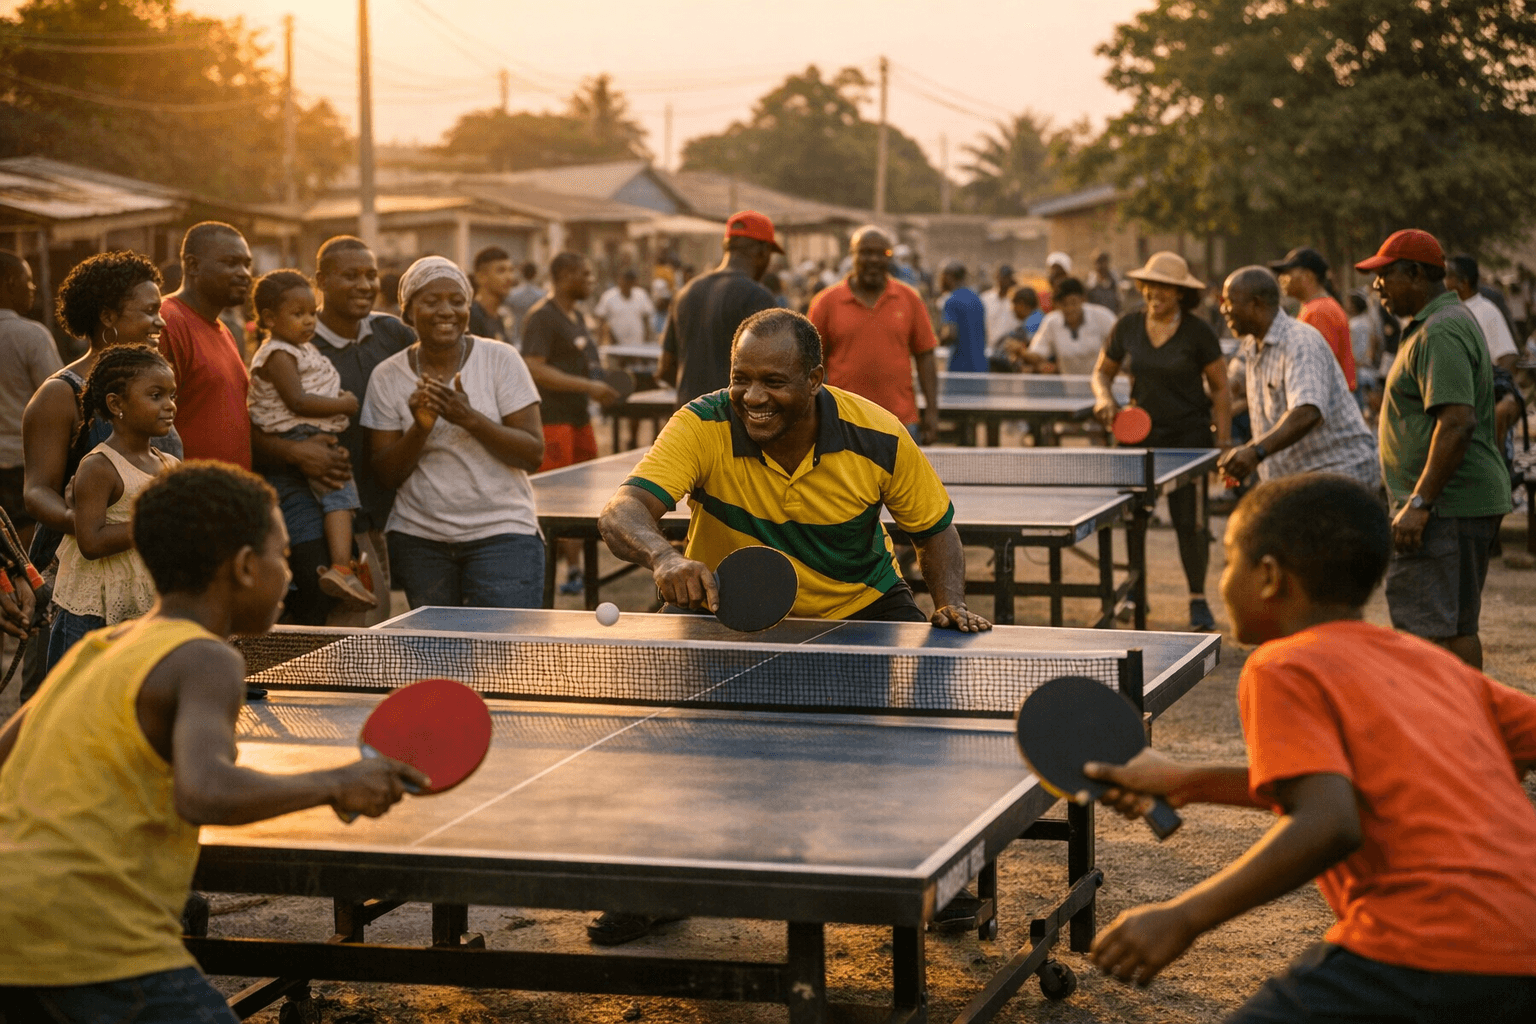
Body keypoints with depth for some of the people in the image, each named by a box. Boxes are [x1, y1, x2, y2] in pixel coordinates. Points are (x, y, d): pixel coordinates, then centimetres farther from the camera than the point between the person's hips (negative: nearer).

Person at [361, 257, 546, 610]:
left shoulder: (501, 359, -2)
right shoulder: (386, 377, 3)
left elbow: (533, 454, -6)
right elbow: (387, 475, 2)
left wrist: (470, 419, -19)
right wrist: (420, 428, -16)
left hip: (501, 532, -2)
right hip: (418, 538, 2)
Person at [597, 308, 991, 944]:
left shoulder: (878, 438, -23)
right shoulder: (702, 427, -27)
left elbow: (934, 528, -6)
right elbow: (623, 513, -39)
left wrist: (951, 603, -24)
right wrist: (665, 558, -60)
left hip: (858, 603, 0)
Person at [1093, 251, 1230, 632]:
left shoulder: (1198, 333, -6)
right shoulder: (1127, 327, 2)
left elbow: (1220, 389, -1)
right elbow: (1103, 371, 16)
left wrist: (1223, 442, -6)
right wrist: (1104, 397, -6)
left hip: (1190, 434, -3)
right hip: (1141, 434, 3)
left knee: (1188, 519, -7)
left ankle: (1198, 599, 5)